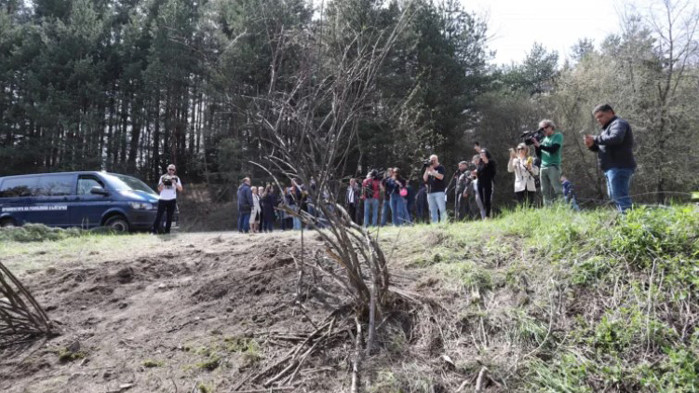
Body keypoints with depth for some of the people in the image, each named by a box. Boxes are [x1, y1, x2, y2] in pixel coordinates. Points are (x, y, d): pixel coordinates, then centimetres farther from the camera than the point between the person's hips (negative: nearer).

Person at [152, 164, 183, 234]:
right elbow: (159, 189, 3)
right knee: (159, 215, -6)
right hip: (162, 199, -1)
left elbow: (180, 189, 0)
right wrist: (162, 183, -14)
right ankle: (154, 230, -5)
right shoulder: (163, 177, 7)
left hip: (172, 200, 1)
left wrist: (175, 183, -15)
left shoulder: (176, 178, 9)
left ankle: (167, 231, 5)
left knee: (169, 217, 1)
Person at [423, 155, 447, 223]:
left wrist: (432, 170, -10)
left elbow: (441, 177, -13)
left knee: (442, 209, -10)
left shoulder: (440, 168, 3)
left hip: (439, 192, -5)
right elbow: (425, 179, 10)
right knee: (432, 211, 5)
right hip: (430, 192, 5)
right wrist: (427, 170, 0)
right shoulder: (428, 168, 18)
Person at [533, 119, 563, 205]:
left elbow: (553, 149, -13)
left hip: (553, 167, -6)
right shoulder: (544, 139, 18)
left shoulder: (558, 136, 3)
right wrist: (536, 145, 1)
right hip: (543, 168, 6)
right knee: (545, 192, 2)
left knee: (557, 190, -12)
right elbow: (539, 155, 15)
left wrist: (539, 145, -13)